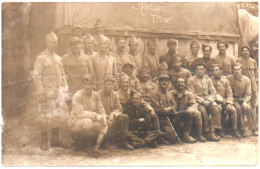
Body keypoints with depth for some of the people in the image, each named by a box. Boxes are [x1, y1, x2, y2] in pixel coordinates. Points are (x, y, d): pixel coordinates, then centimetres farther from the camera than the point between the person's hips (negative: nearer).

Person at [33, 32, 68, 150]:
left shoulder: (58, 58, 14)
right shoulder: (41, 58, -5)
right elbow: (36, 77, -10)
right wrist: (40, 93, -17)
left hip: (58, 92, 6)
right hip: (47, 93, -6)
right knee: (46, 117, -3)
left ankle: (55, 139, 21)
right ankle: (44, 142, 8)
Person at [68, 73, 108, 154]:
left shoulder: (96, 95, 3)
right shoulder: (77, 96, -16)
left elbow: (100, 110, 4)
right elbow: (80, 113, -26)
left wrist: (103, 118, -18)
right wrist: (96, 116, -32)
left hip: (91, 121, 6)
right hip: (75, 121, -6)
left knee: (104, 125, -18)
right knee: (88, 121, -37)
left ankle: (96, 147, -21)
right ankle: (78, 139, -12)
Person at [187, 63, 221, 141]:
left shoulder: (208, 80, 19)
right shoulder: (191, 80, 5)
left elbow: (213, 92, 11)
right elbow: (192, 94, -5)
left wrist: (209, 100, -10)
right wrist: (202, 101, -15)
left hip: (208, 100, 4)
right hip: (197, 101, -4)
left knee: (216, 109, -26)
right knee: (203, 111, -33)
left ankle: (212, 131, -25)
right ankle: (207, 132, -24)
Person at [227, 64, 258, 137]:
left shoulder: (247, 80, -2)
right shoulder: (229, 78, -3)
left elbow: (249, 94, -2)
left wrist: (245, 101, -20)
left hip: (243, 99, 1)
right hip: (234, 99, -1)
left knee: (247, 108, -30)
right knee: (238, 108, -32)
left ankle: (254, 130, -17)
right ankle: (242, 130, -22)